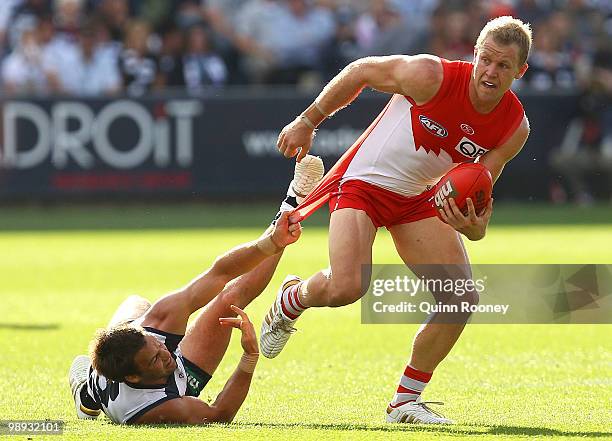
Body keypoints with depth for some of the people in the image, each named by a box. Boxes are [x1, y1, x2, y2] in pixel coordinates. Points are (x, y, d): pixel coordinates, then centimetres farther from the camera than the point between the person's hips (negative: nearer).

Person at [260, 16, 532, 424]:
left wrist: (473, 224, -29)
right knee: (345, 287, -27)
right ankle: (290, 301, 11)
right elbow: (361, 71, -10)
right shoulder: (432, 76, -25)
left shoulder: (516, 127, -11)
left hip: (420, 199, 5)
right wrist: (307, 122, -3)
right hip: (364, 182, -5)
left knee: (463, 298, -8)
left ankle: (406, 401, 8)